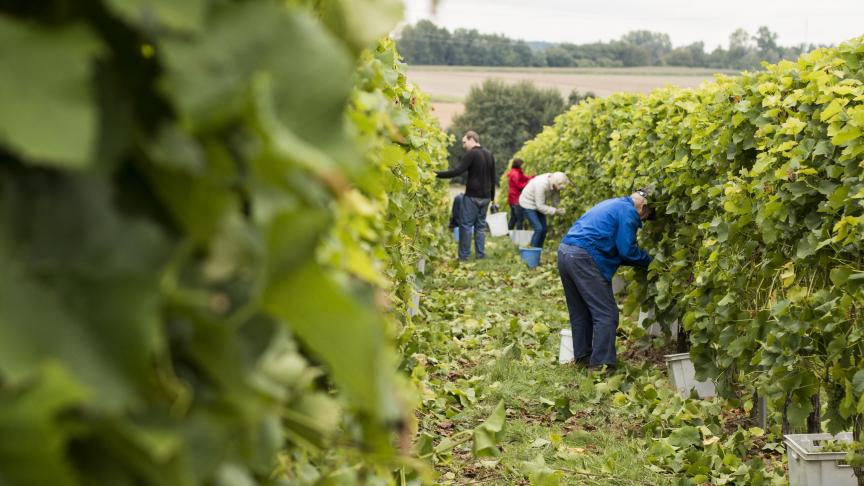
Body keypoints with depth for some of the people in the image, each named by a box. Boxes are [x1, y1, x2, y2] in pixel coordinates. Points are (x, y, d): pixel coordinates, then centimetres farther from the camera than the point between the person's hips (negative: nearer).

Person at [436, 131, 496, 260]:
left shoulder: (471, 154, -11)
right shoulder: (489, 155, 13)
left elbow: (457, 171, -20)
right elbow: (493, 178, 16)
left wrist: (436, 174, -18)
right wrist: (492, 197, 21)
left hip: (472, 196, -7)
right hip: (485, 197, 7)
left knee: (466, 225, -2)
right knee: (480, 226, 12)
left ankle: (464, 256, -3)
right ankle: (481, 255, 10)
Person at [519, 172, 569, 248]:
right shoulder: (541, 185, -36)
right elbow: (540, 206, -29)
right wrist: (555, 211, -27)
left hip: (539, 204, 8)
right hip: (528, 204, -8)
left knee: (544, 229, 3)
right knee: (539, 229, -16)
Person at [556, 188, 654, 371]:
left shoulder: (612, 204, 26)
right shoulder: (628, 212, -3)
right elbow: (627, 250, -8)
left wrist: (642, 260, 23)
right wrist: (649, 261, 7)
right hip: (584, 258, -10)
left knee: (580, 313, 20)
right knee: (606, 314, -6)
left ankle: (582, 356, 28)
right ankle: (601, 365, -9)